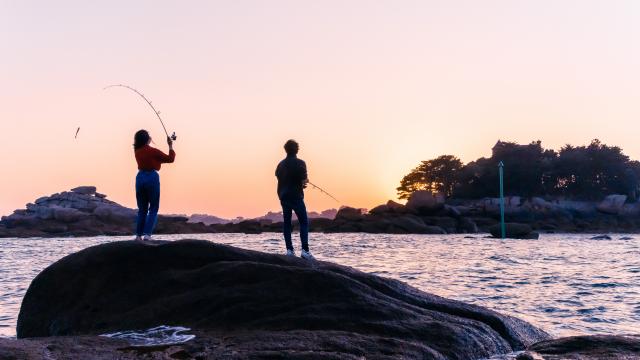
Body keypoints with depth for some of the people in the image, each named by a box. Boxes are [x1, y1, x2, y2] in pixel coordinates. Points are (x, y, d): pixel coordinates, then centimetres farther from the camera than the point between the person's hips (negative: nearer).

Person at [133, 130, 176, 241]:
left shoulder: (137, 151, 6)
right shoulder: (153, 151, -10)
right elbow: (170, 159, -2)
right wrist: (171, 146, 8)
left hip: (140, 178, 5)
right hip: (152, 178, -5)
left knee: (142, 209, 13)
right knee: (153, 209, 2)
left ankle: (138, 235, 9)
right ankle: (147, 234, -10)